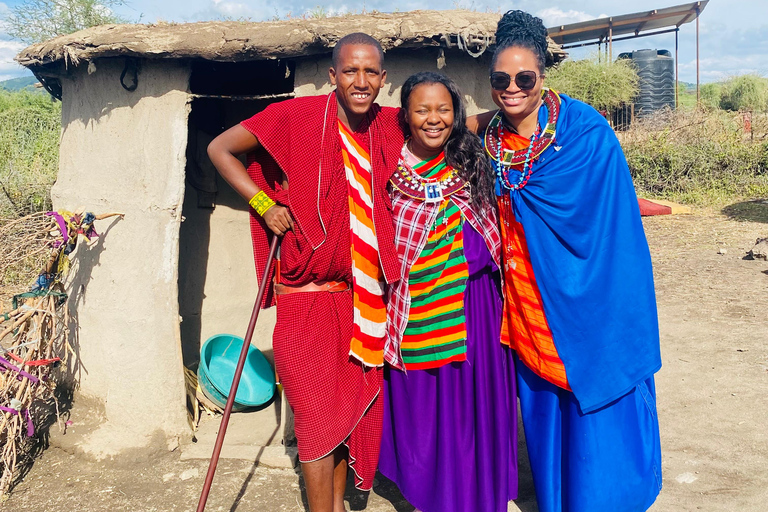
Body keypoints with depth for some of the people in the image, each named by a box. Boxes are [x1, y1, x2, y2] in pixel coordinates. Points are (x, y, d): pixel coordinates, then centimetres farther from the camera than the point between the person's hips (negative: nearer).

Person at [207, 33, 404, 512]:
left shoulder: (391, 127, 3)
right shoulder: (299, 116, -8)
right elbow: (220, 149, 1)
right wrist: (264, 204, -8)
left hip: (366, 292, 4)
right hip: (309, 293, -4)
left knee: (354, 405, 14)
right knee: (318, 412, -1)